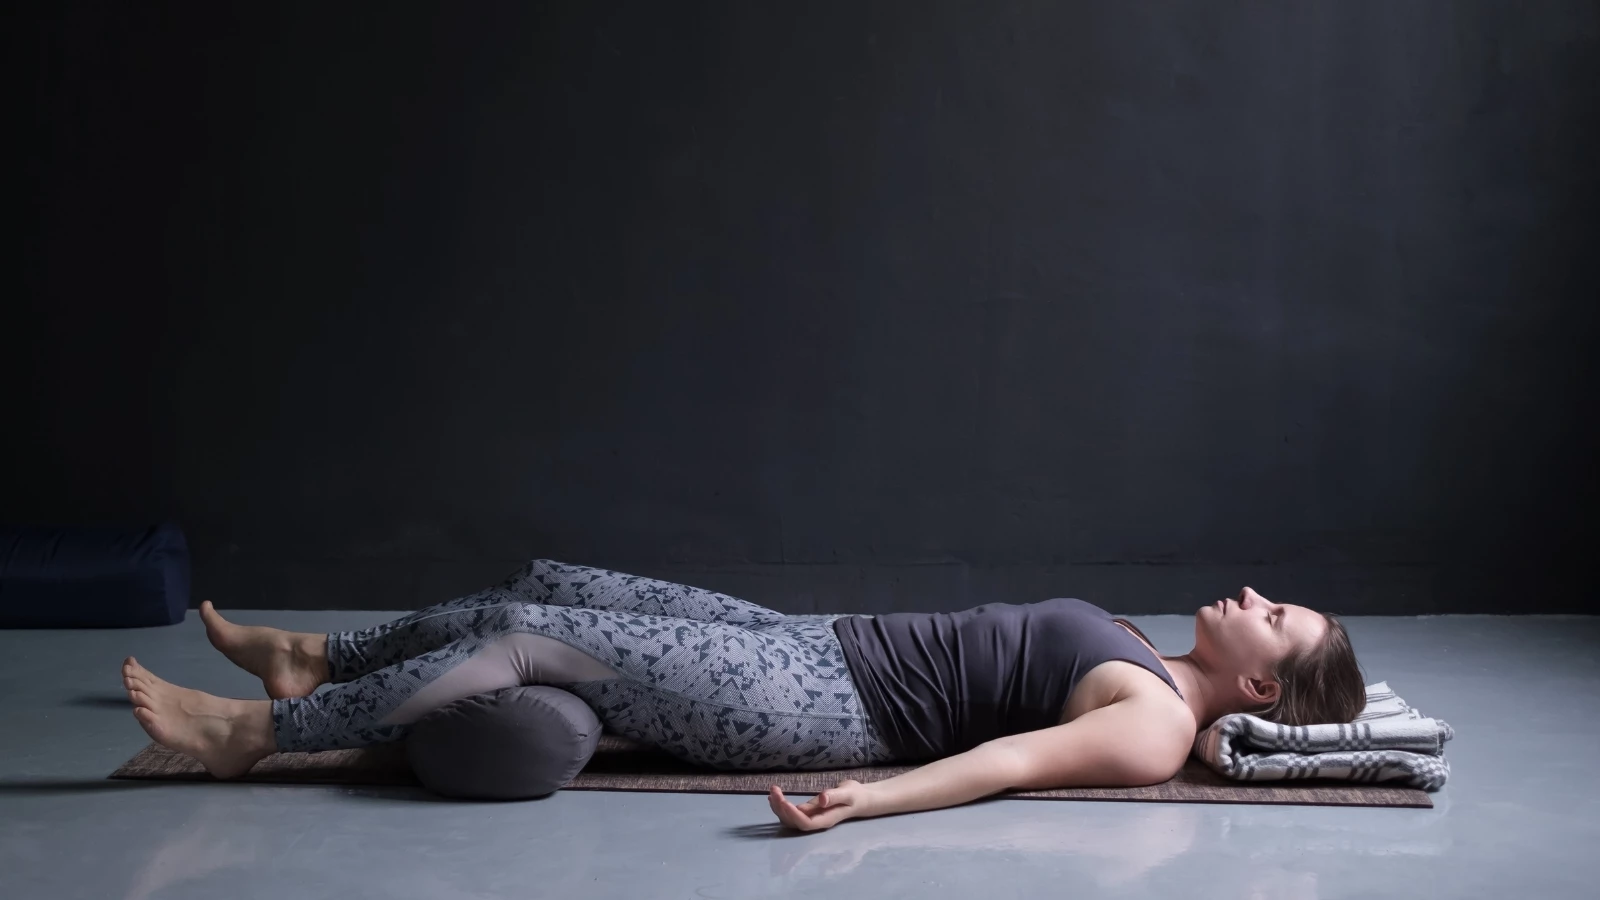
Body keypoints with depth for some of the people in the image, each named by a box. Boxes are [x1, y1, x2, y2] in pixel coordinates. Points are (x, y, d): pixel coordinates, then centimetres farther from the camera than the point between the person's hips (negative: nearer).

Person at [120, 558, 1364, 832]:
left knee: (539, 641, -14)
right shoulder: (1148, 670, 14)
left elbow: (1016, 758, -25)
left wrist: (870, 800, -36)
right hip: (819, 646, 9)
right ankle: (316, 657, 26)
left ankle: (257, 730, -3)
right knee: (557, 585, 10)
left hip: (822, 708, -9)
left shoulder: (1156, 724, -13)